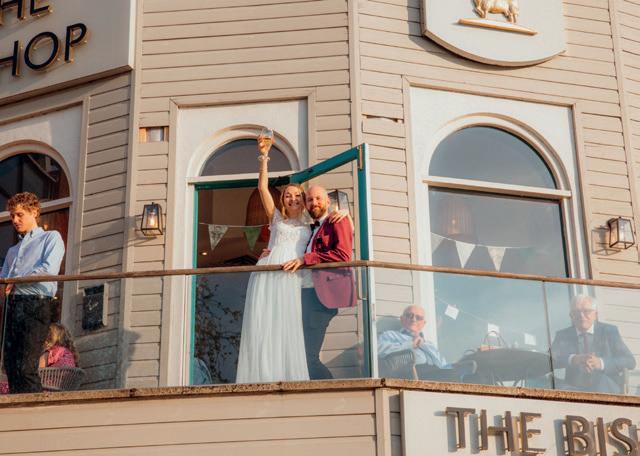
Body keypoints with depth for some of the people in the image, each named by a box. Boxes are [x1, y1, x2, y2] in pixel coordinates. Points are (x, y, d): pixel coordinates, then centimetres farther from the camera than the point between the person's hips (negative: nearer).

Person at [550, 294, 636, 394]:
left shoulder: (609, 331, 6)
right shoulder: (563, 335, 9)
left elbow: (630, 361, -5)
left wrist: (600, 363, -23)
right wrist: (573, 359, -29)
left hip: (607, 389, 0)